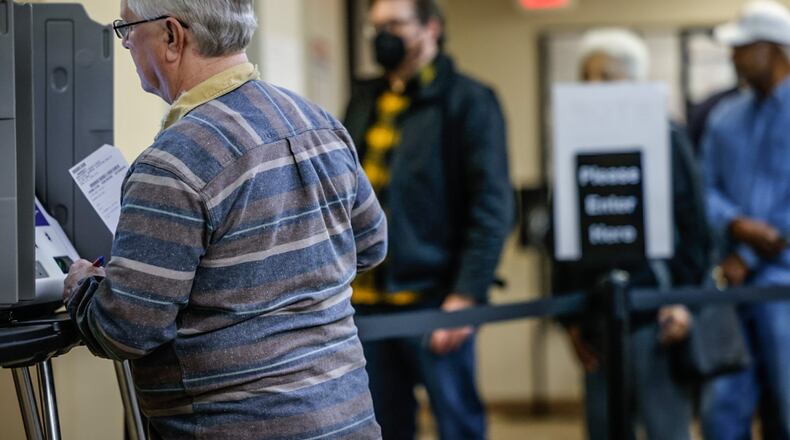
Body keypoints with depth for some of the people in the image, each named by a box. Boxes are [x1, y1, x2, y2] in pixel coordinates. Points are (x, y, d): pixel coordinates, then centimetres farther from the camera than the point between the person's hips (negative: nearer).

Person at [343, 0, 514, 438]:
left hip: (433, 299, -5)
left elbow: (492, 207, -9)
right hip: (366, 300, 5)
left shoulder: (467, 101, -3)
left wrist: (466, 295, -15)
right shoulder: (364, 101, 14)